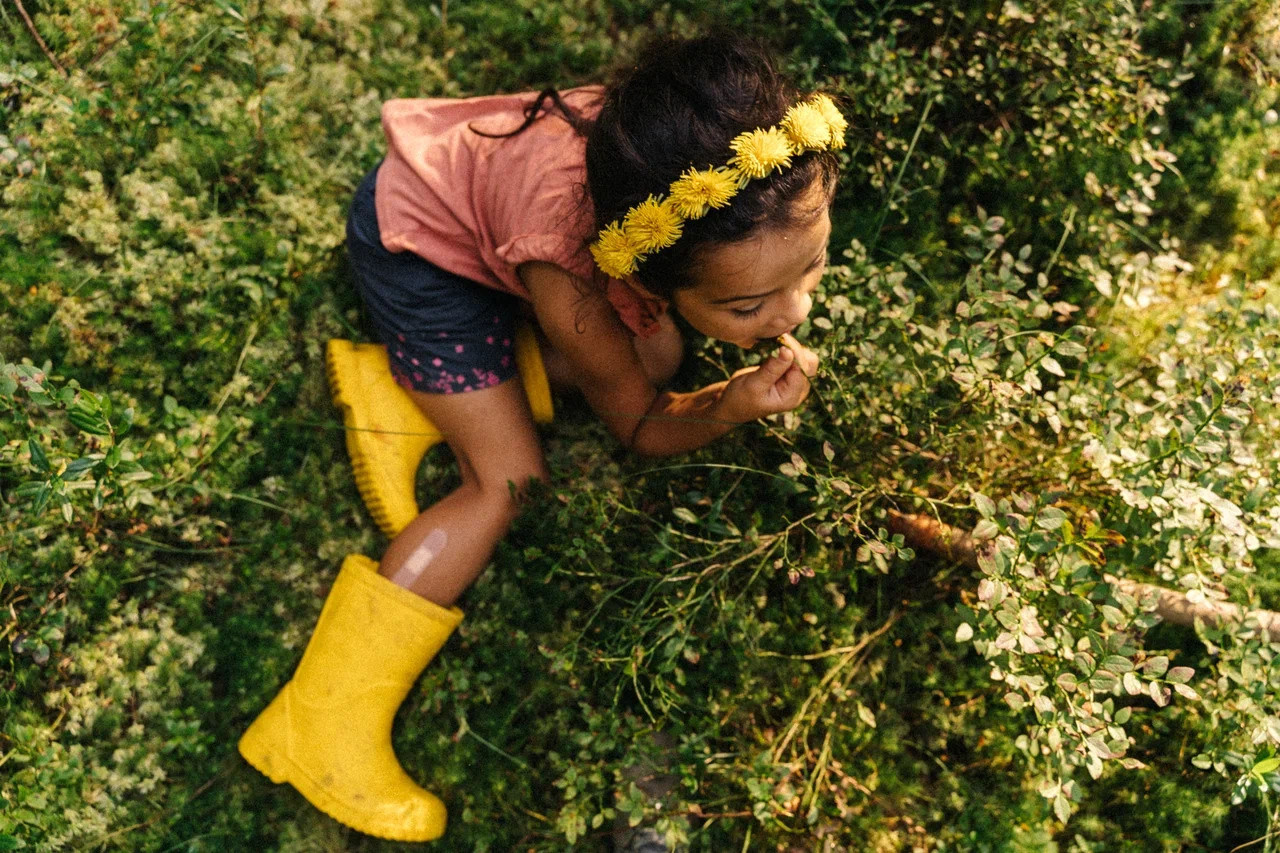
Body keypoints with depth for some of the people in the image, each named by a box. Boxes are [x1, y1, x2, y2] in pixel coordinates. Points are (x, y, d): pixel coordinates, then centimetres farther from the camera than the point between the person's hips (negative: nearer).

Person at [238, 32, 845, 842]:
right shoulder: (569, 280, -42)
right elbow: (641, 422, -23)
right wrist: (729, 408, -39)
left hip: (487, 180, 7)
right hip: (418, 238, -6)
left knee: (659, 353, -4)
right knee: (508, 479, -14)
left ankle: (402, 392, 4)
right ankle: (322, 732, -5)